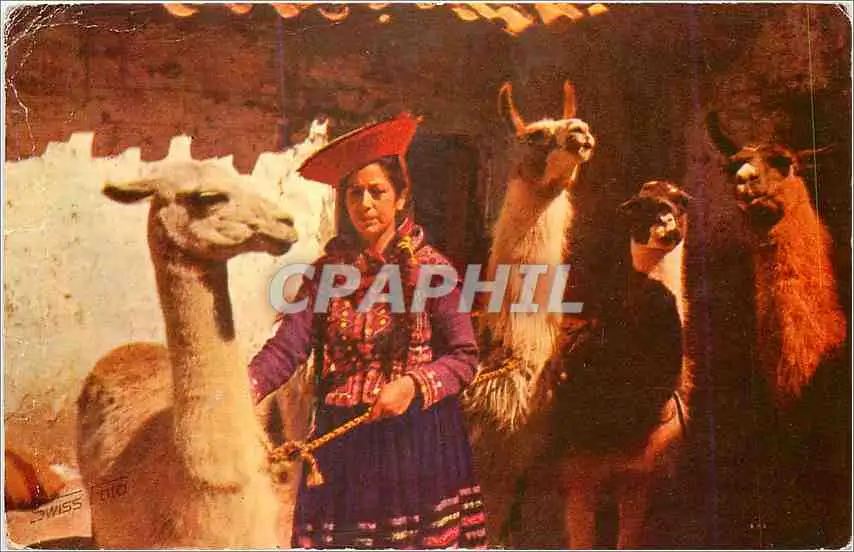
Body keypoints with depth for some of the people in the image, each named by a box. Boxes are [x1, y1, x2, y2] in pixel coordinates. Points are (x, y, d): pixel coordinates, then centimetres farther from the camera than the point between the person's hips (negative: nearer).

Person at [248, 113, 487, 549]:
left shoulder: (430, 267, -3)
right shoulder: (327, 270, 3)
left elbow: (465, 356, -3)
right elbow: (286, 347, -7)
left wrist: (414, 384, -19)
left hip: (418, 442, -1)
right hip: (342, 444, 2)